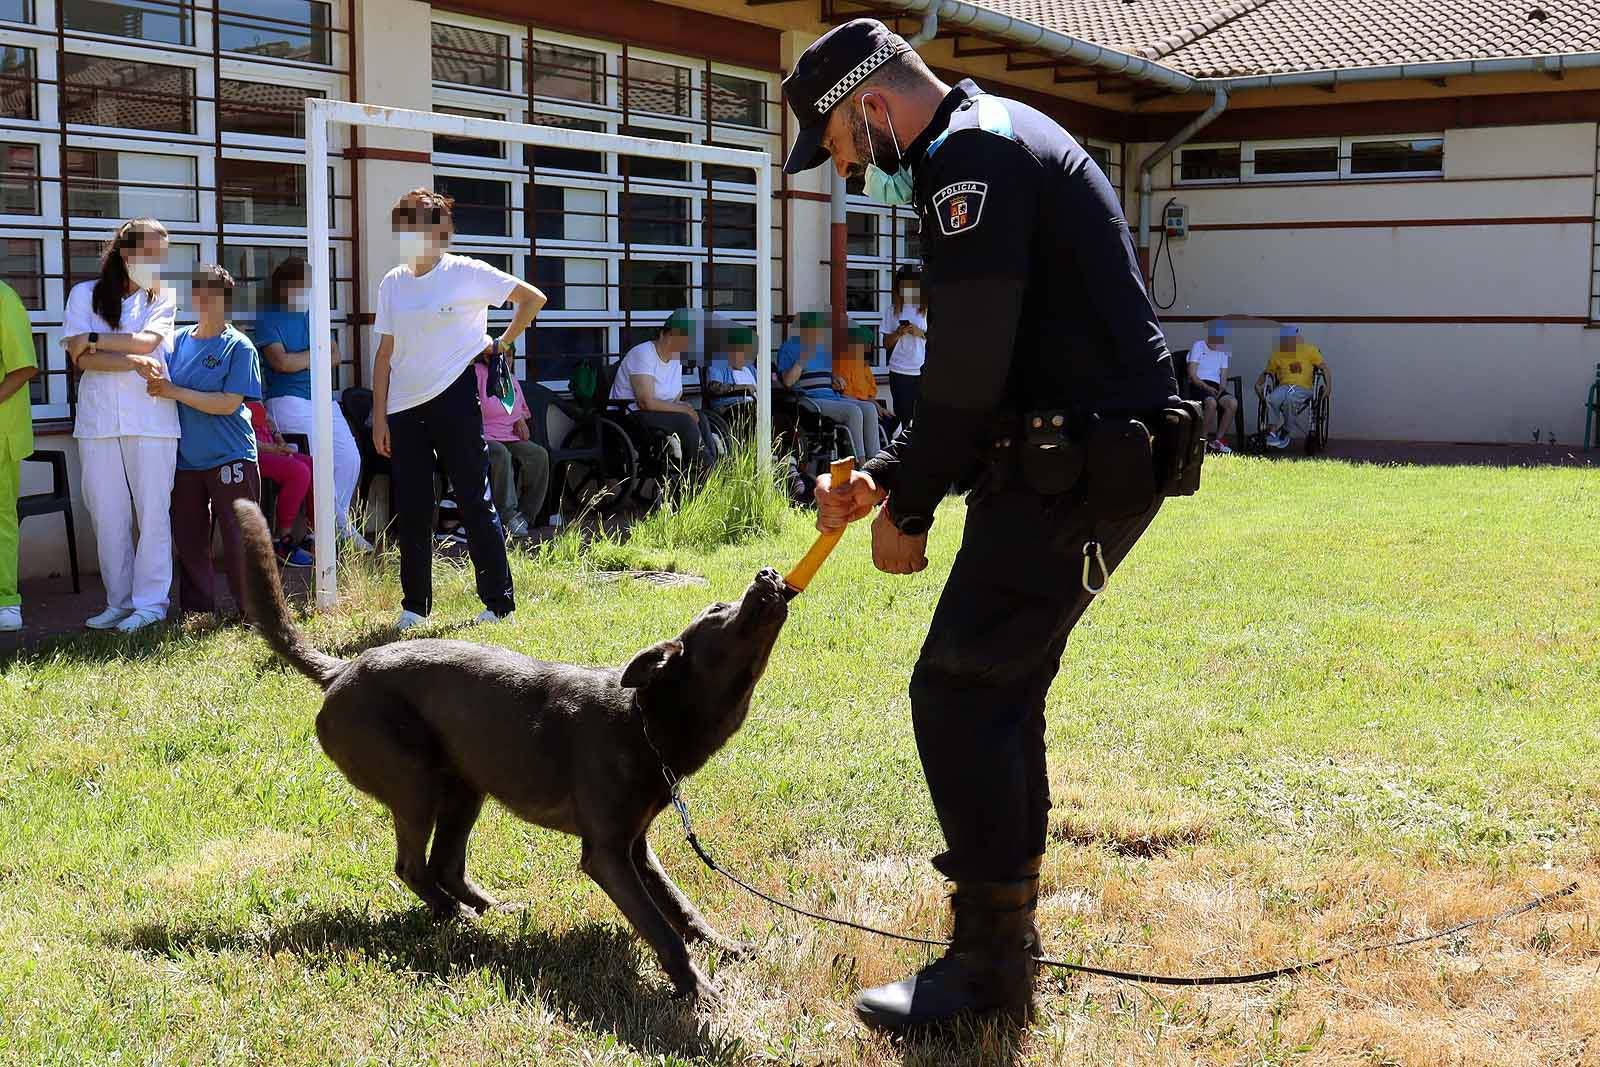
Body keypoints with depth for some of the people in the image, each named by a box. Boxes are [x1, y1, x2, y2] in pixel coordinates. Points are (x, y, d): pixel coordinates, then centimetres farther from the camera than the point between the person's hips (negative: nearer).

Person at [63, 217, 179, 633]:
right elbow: (80, 357, -4)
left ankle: (150, 602, 4)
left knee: (153, 512, -2)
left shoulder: (164, 298, 9)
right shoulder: (85, 294, 8)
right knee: (107, 515, 4)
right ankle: (119, 602, 13)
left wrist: (95, 341, -5)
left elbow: (147, 341, -9)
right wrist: (133, 361, -12)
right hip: (98, 420, 1)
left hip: (151, 418, -1)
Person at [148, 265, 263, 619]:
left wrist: (174, 391, -17)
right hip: (185, 458, 5)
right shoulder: (177, 340, 10)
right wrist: (155, 384, -11)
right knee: (188, 538, 10)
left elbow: (229, 403, -13)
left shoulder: (239, 347, -5)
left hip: (230, 457, -5)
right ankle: (198, 612, 21)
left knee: (239, 539, -3)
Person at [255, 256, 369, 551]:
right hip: (289, 401, -6)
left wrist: (300, 360, -7)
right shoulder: (269, 320, 0)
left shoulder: (313, 316, 18)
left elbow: (335, 356, 9)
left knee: (349, 459, -3)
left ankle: (333, 525, 11)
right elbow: (282, 362, -13)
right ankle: (344, 530, -4)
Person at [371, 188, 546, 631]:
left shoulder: (467, 273, -3)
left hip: (454, 400, -4)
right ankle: (414, 606, 18)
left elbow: (533, 298, 2)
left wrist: (503, 343, 2)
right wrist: (379, 417, 6)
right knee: (411, 511, 7)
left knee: (475, 502, -1)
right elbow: (385, 354, 10)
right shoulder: (392, 283, 9)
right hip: (405, 408, 4)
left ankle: (498, 602, 6)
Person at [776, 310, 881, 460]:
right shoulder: (789, 348, 1)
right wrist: (803, 359, -13)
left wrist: (836, 381, 14)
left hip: (832, 397, 7)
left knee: (869, 408, -18)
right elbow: (788, 381, -10)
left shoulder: (824, 347, 22)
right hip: (810, 400, -7)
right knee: (853, 411, -30)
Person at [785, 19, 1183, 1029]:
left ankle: (990, 962, 1)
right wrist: (885, 478, 13)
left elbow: (970, 372, -18)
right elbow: (982, 376, 21)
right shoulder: (1002, 146, 20)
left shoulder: (972, 154, -13)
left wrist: (910, 510, -6)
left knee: (959, 695, -7)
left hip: (1078, 470, -10)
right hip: (1096, 459, 10)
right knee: (1000, 691, 15)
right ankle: (1004, 934, 25)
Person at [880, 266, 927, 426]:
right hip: (899, 371, 1)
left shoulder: (927, 309, 3)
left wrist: (921, 333, -11)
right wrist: (898, 333, -9)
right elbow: (886, 344, 9)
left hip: (923, 371, -1)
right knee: (903, 416, -1)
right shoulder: (892, 310, 8)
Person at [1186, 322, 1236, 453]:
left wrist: (1222, 389, -7)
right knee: (1211, 402, -37)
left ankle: (1218, 439, -18)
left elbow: (1223, 377, 16)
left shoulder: (1223, 352, 22)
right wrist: (1206, 387, -17)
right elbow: (1192, 374, -4)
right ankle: (1206, 440, -24)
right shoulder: (1198, 346, 6)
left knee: (1233, 403, -26)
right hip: (1198, 385, -5)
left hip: (1216, 387, 5)